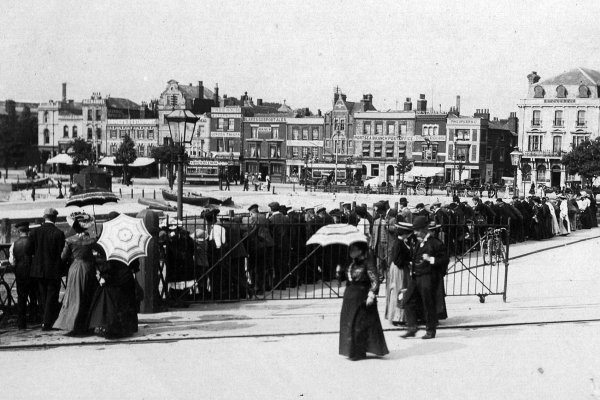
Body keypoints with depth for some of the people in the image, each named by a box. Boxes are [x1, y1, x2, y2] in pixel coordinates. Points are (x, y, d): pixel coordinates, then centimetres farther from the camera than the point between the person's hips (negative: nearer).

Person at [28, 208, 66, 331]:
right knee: (52, 297, 5)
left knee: (43, 297, 15)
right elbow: (61, 254, -12)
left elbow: (30, 251, 0)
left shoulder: (35, 232, -3)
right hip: (54, 270, -4)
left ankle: (44, 321, 20)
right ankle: (47, 323, 3)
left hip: (38, 270, 4)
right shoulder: (59, 233, -13)